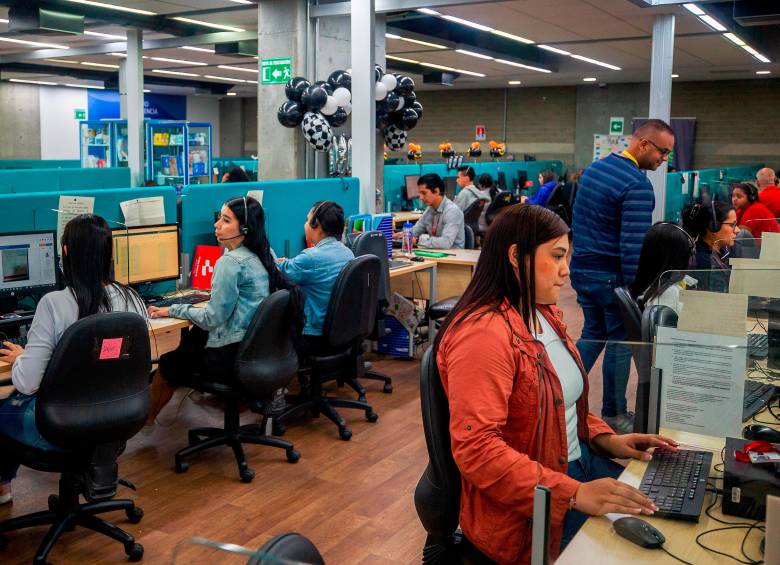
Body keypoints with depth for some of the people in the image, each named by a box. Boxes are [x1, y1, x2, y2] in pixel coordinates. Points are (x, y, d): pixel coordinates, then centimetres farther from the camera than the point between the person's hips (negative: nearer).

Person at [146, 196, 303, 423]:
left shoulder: (230, 262, -19)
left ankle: (145, 418, 34)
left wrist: (173, 310, -8)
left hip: (233, 355, -8)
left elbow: (213, 318, -17)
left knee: (168, 363, 13)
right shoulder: (263, 256, 5)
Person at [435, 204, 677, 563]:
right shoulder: (483, 334, -23)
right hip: (525, 510, -9)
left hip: (578, 462, 9)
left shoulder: (544, 314, 8)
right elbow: (476, 448, -29)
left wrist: (606, 438, 3)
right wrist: (574, 494, -32)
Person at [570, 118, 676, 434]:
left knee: (593, 333, 20)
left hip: (581, 268, 8)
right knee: (620, 341, 7)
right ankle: (613, 414, 17)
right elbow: (633, 245, -24)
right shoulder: (637, 185, -20)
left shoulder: (594, 168, 8)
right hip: (611, 275, -8)